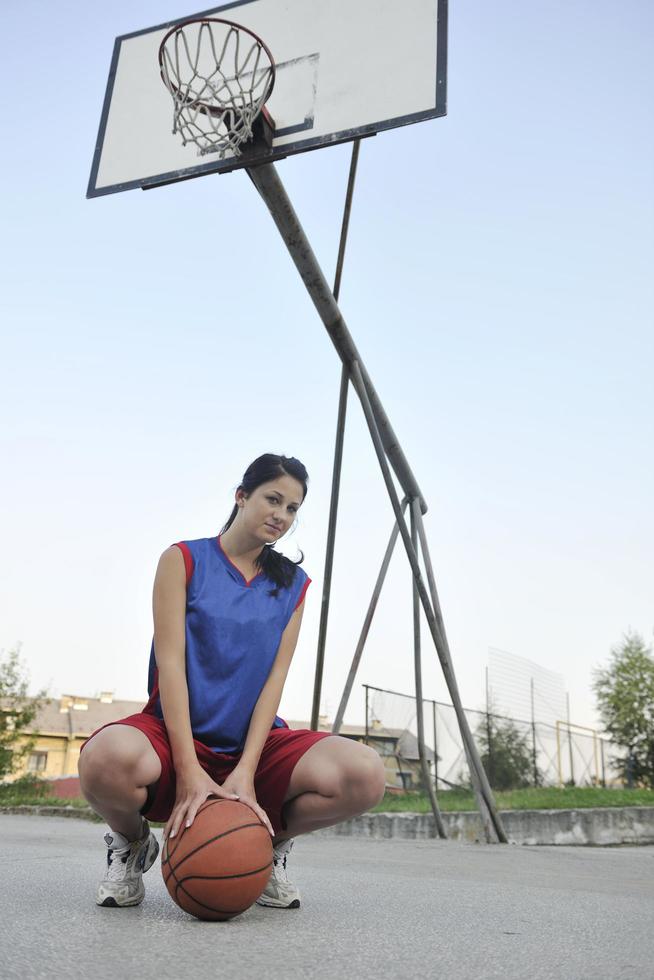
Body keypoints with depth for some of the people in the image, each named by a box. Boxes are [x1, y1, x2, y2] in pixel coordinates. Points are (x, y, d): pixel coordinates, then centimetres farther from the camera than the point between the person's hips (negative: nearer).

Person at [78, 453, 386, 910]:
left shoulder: (293, 583, 9)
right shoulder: (184, 560, 0)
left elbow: (275, 678, 0)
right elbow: (170, 664, -9)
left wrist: (245, 771, -15)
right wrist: (189, 770, -20)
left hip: (255, 741, 3)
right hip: (179, 735, -2)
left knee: (365, 775, -27)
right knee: (107, 760, -39)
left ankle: (270, 843, 5)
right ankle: (132, 842, 0)